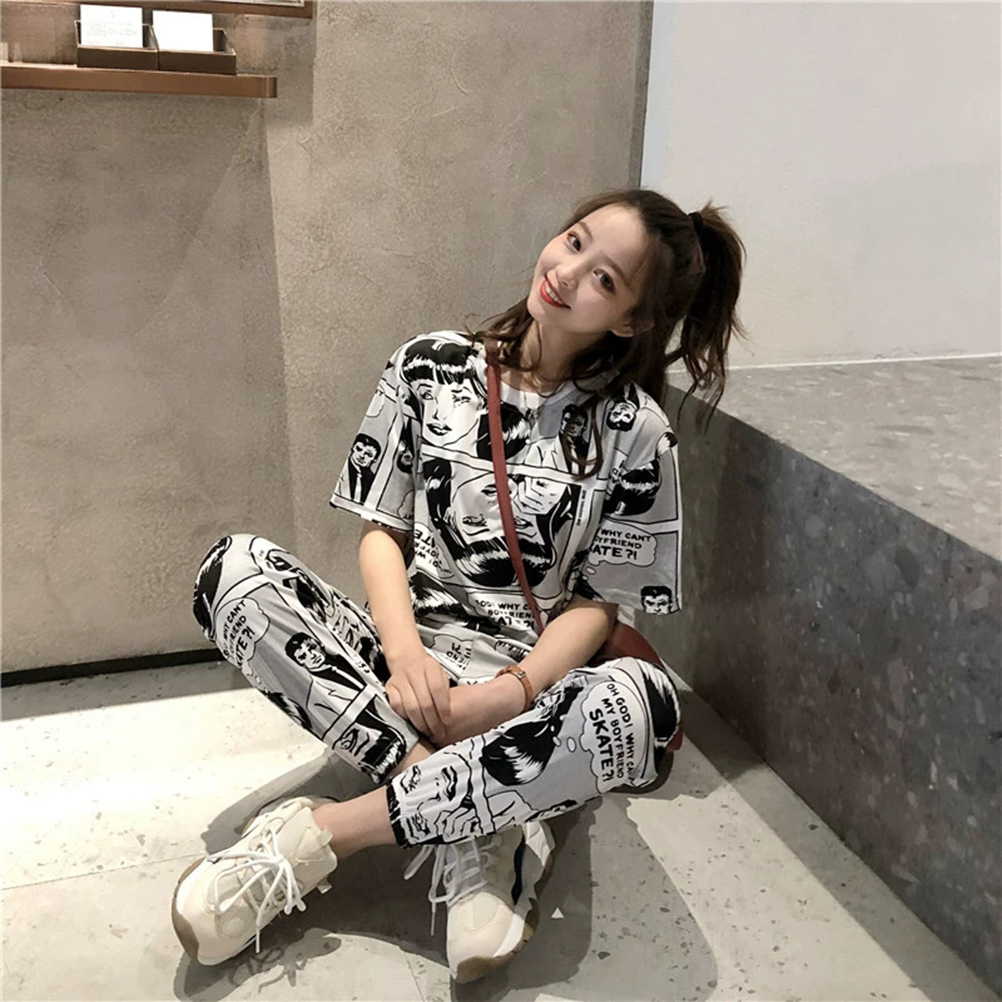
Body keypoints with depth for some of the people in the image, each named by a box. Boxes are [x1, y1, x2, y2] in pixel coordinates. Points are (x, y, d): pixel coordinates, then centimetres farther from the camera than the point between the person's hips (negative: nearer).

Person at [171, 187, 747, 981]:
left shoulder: (634, 433, -4)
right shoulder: (431, 366, 1)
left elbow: (598, 603, -3)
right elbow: (382, 531, 0)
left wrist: (509, 693, -20)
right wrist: (405, 653, -17)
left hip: (530, 687, -2)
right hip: (404, 662, 2)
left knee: (643, 704, -35)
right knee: (235, 570, -22)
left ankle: (317, 836, -24)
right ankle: (479, 825, -24)